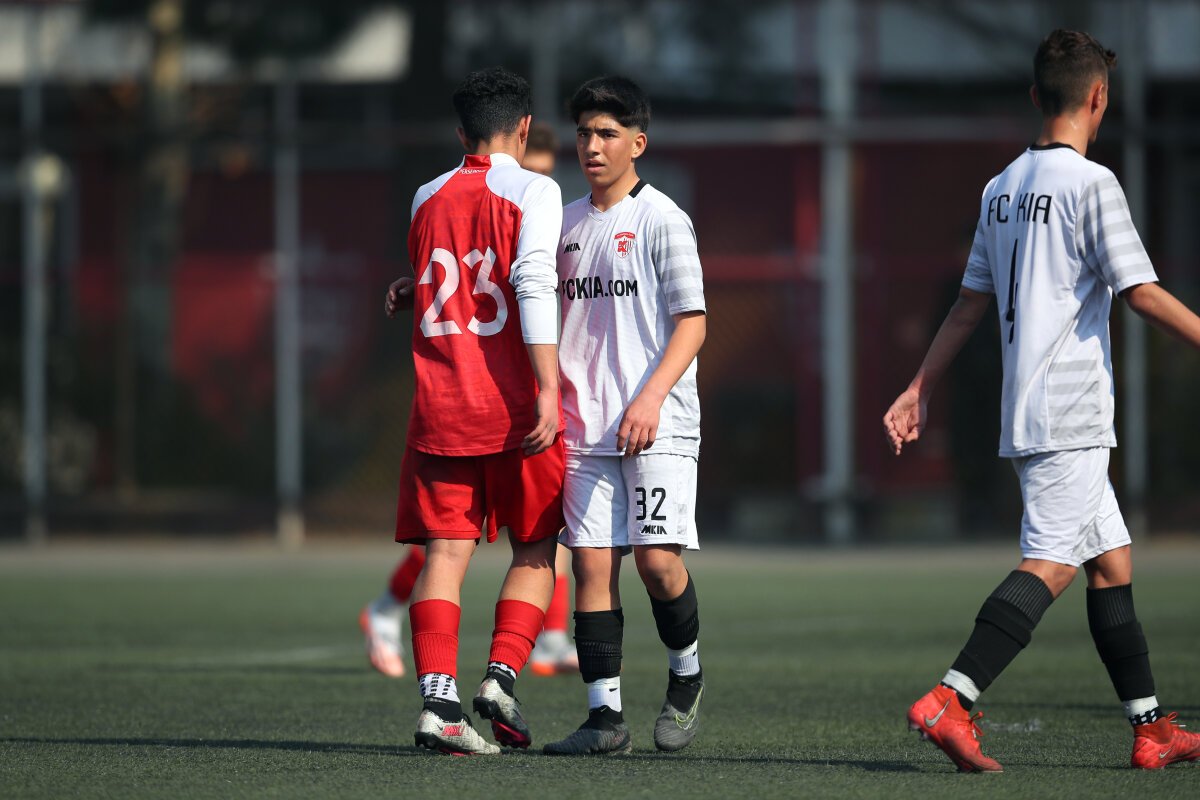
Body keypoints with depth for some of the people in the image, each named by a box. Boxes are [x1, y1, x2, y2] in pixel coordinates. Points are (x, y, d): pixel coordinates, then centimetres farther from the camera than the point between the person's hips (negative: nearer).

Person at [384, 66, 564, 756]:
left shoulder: (428, 199, 12)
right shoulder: (533, 191, -4)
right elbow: (534, 287, -16)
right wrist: (549, 391, -20)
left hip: (440, 406, 4)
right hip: (515, 405, -4)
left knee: (446, 551, 0)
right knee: (536, 548, 11)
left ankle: (438, 699, -12)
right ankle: (501, 676, -5)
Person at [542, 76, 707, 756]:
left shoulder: (662, 220, -4)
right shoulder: (569, 223, 14)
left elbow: (692, 323, -8)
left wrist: (650, 399, -19)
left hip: (659, 424, -5)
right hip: (586, 426, 5)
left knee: (658, 558, -11)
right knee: (593, 561, -2)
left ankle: (686, 677, 15)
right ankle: (606, 716, 0)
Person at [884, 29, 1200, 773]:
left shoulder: (1002, 189, 14)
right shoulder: (1092, 183, -10)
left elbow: (970, 303, 17)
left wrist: (919, 390, 21)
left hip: (1028, 411, 9)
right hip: (1071, 414, -9)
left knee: (1112, 559, 12)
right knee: (1051, 563, -13)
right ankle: (950, 702, -23)